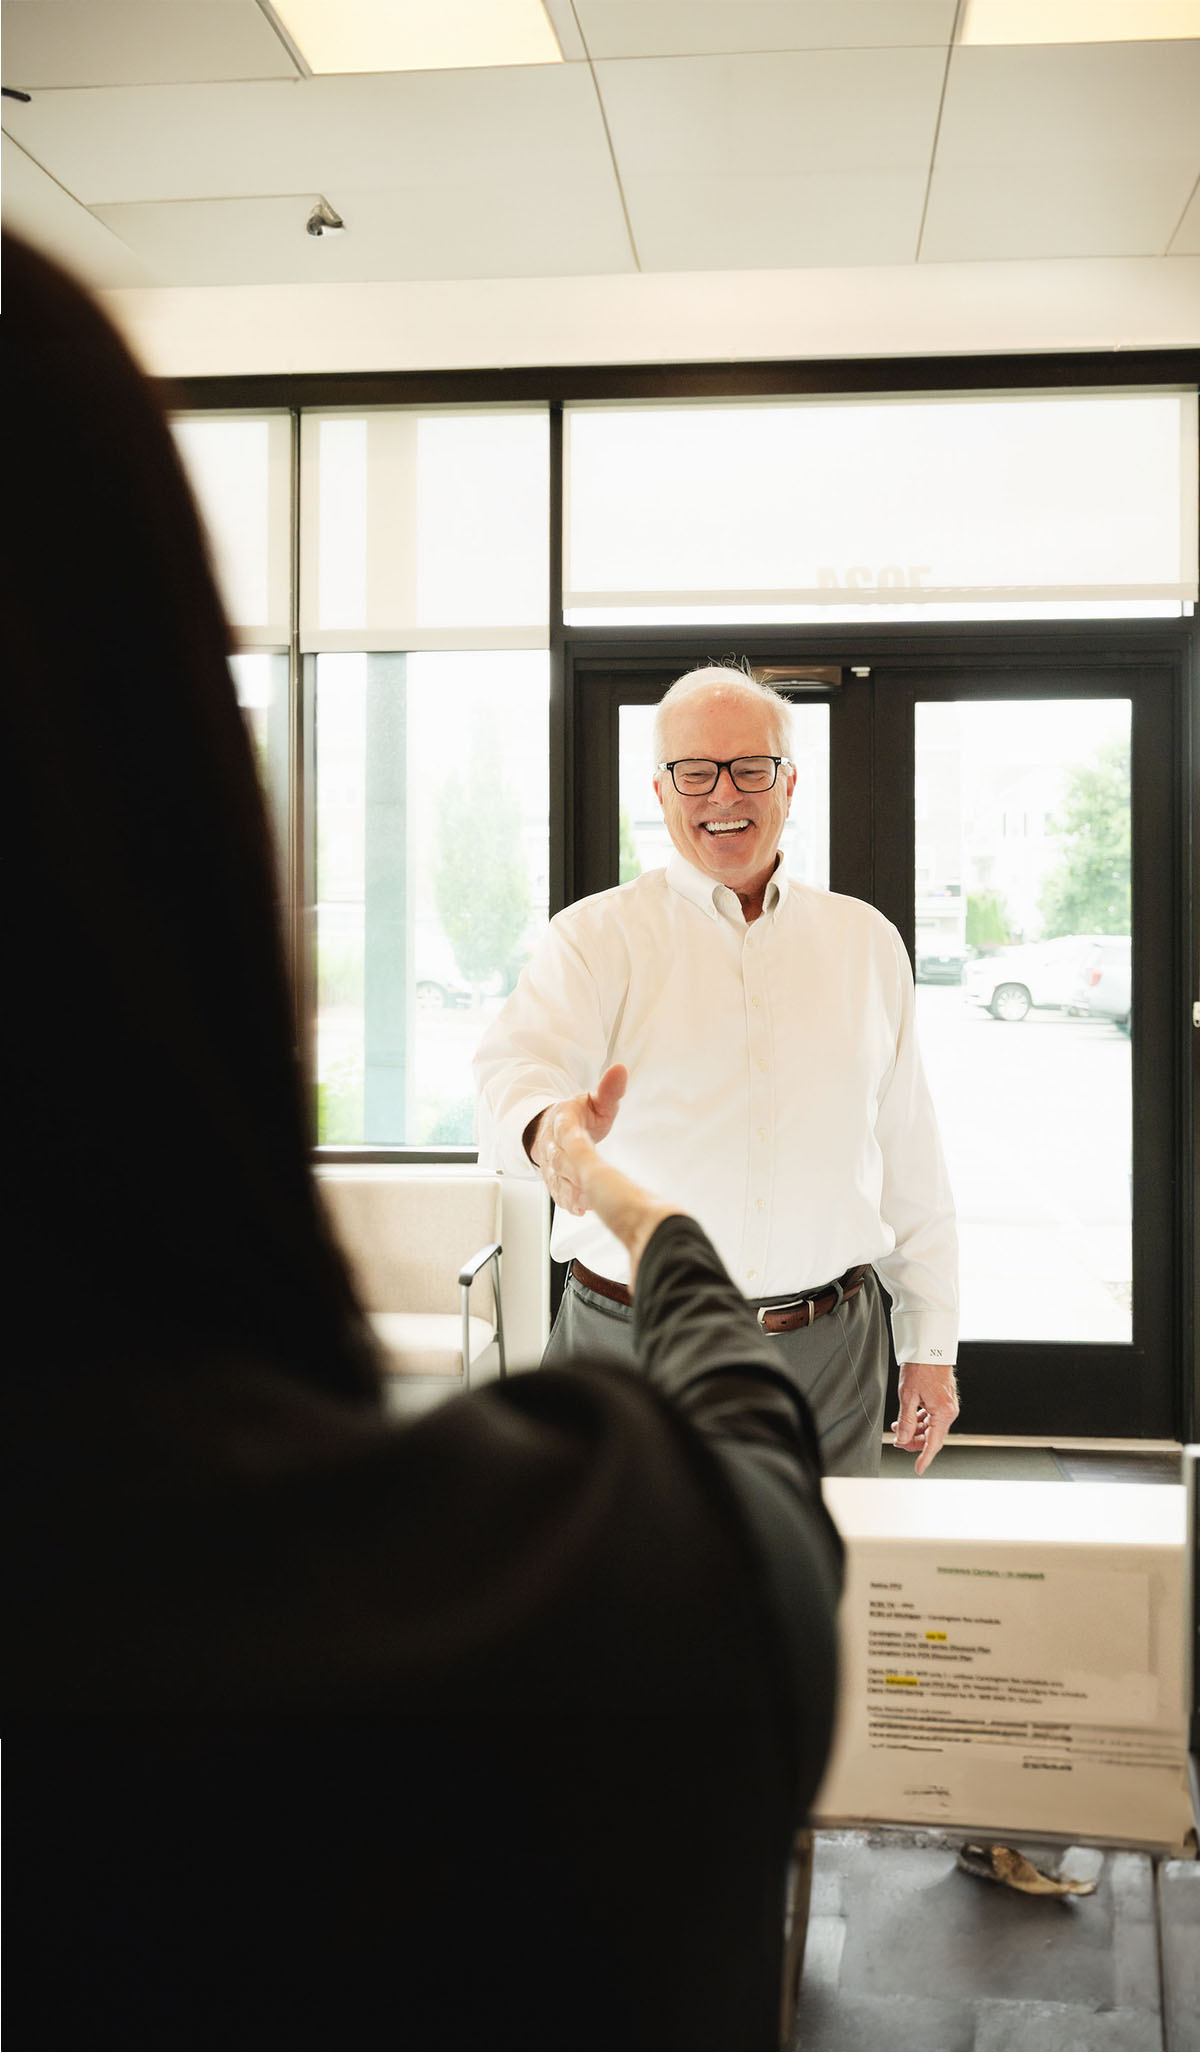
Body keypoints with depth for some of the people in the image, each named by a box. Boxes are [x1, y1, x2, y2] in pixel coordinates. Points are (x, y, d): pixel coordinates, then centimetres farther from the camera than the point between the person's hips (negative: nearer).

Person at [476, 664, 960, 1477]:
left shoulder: (867, 942, 10)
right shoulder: (597, 936, 0)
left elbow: (910, 1158, 11)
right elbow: (522, 1059, -19)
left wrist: (932, 1347, 11)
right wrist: (547, 1126, -42)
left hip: (828, 1356, 2)